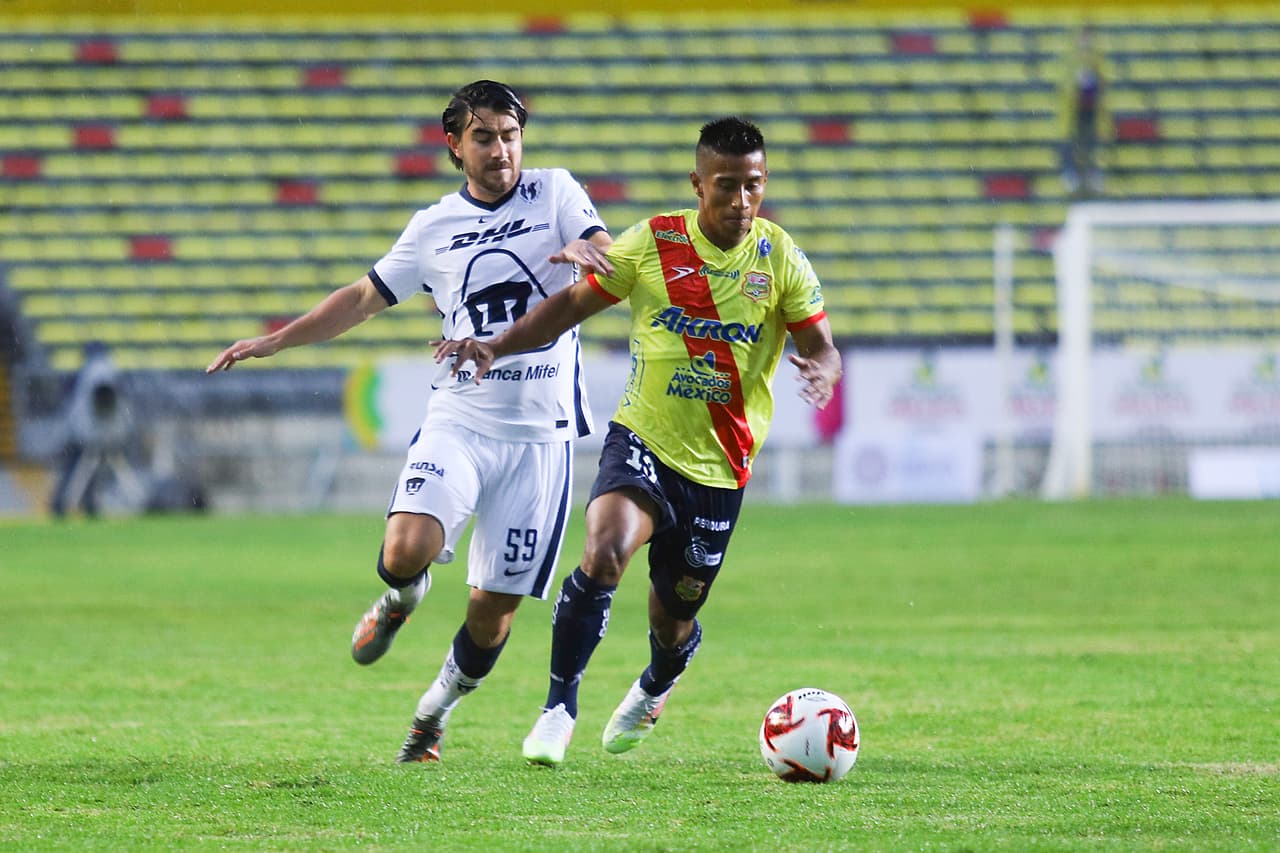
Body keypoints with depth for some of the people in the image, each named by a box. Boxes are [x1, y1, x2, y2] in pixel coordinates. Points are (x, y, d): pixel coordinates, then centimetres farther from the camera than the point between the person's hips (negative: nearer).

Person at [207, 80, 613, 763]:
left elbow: (615, 265, -9)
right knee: (405, 551, -24)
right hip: (457, 419, 1)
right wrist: (275, 342, 17)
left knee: (496, 603, 0)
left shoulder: (554, 193, 4)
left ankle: (434, 712, 26)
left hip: (539, 433, -1)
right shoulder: (434, 227, 10)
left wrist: (586, 253, -33)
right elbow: (366, 297, 21)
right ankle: (401, 597, 13)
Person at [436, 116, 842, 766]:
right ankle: (559, 706, -18)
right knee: (604, 553, -30)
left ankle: (654, 689, 50)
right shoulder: (652, 243, -4)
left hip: (719, 468, 1)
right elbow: (573, 304, 4)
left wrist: (821, 372, -26)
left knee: (674, 616, 12)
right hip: (643, 438, -1)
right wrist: (496, 347, -8)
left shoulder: (779, 259, -2)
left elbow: (822, 348, -1)